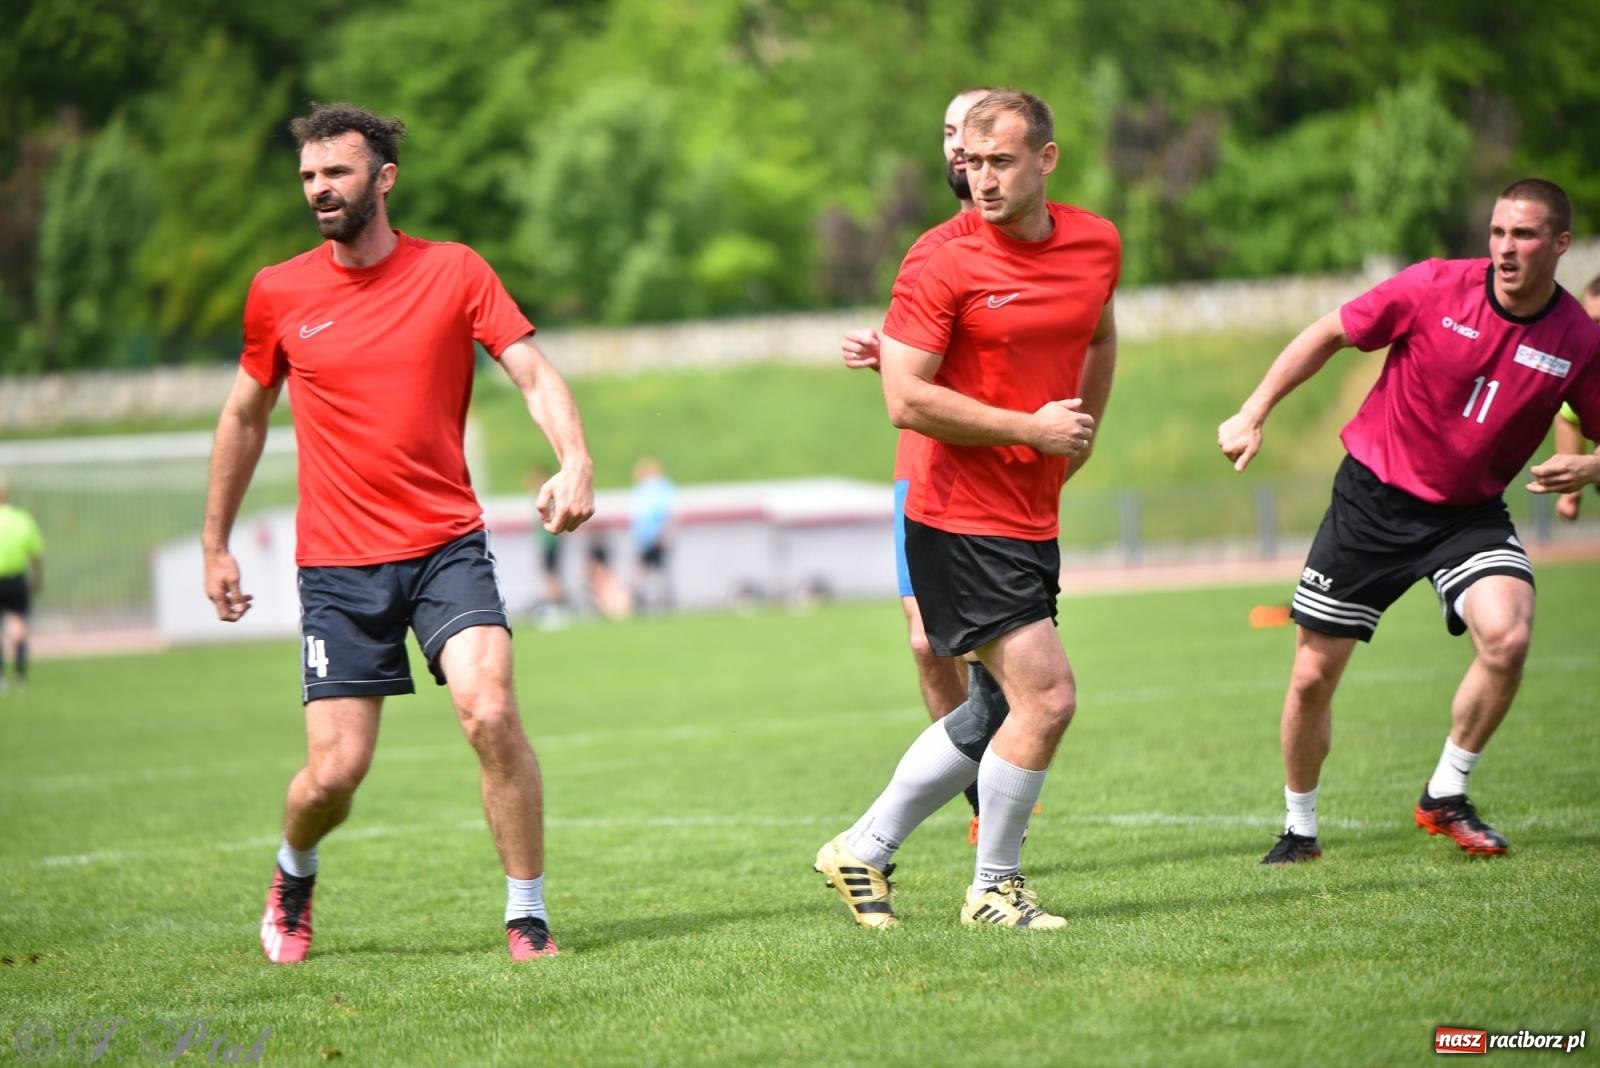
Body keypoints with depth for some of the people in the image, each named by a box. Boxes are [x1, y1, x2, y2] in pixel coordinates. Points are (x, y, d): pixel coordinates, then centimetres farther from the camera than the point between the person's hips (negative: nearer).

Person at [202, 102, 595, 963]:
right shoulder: (278, 294, 4)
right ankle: (294, 876, 31)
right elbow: (244, 416, 18)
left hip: (446, 545, -1)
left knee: (490, 713, -22)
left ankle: (527, 917, -7)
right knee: (334, 771, -4)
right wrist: (215, 545, 21)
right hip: (337, 565, 1)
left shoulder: (454, 272, 0)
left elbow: (534, 374, -6)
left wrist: (574, 460, -26)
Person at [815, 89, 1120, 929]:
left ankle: (863, 851, 27)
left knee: (993, 714, 13)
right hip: (960, 520, -7)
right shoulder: (948, 264, -13)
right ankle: (994, 890, 3)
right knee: (1047, 696, -13)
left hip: (1032, 521, 7)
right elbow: (906, 400, -17)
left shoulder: (1097, 244, 5)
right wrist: (1032, 427, -16)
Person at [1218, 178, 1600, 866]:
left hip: (1470, 512, 1)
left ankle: (1445, 797, -5)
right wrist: (1253, 414, -4)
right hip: (1374, 496, 0)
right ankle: (1299, 830, 26)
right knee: (1311, 677, 2)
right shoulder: (1434, 288, -14)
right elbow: (1329, 335, -2)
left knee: (1507, 636, -28)